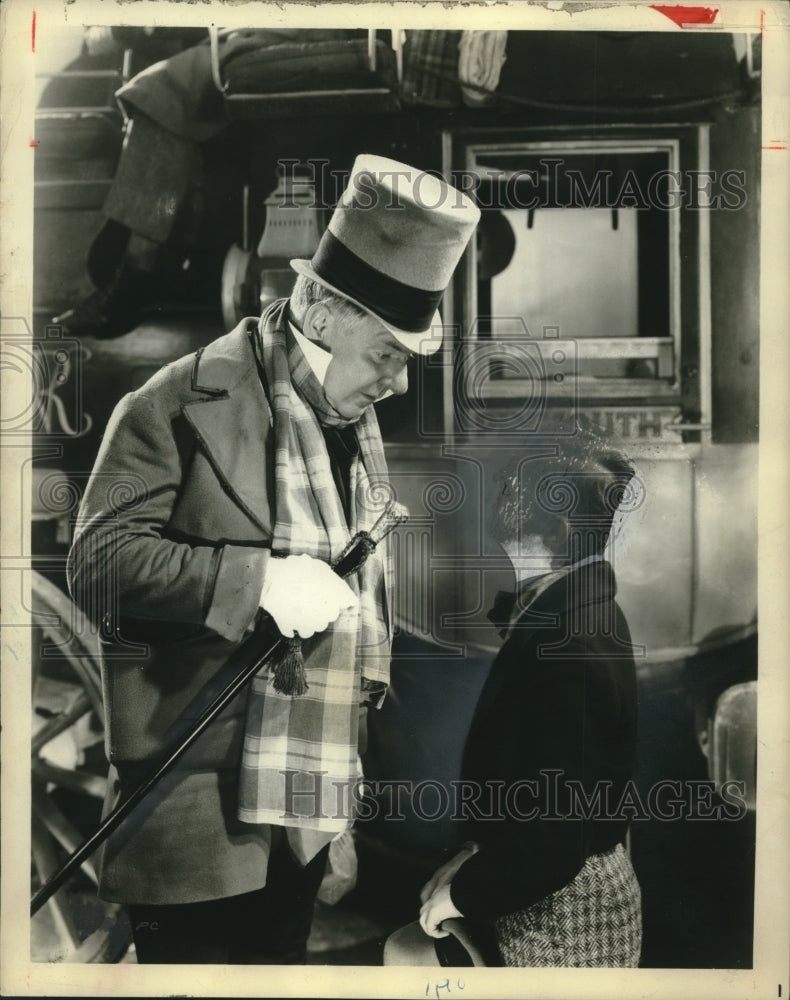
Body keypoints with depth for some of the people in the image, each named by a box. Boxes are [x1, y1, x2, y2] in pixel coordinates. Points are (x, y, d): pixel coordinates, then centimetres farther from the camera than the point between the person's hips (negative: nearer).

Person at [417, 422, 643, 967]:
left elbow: (555, 838, -26)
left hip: (563, 919, -8)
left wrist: (464, 892, -13)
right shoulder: (576, 607, 0)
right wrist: (479, 853, 8)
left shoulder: (569, 646, -29)